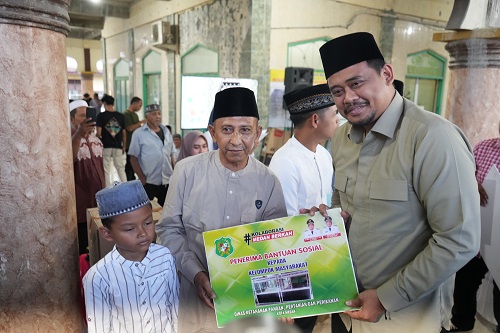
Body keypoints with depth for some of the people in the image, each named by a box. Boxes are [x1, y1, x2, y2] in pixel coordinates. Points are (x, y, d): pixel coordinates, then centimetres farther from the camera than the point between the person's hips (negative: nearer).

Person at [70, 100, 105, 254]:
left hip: (98, 199, 7)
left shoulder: (95, 138, 12)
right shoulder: (69, 138, -12)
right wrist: (79, 134, -48)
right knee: (83, 246, 1)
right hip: (81, 203, -6)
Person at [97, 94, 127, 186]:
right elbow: (124, 133, 5)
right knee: (121, 169, 12)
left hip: (106, 146, -2)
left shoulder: (101, 115, -6)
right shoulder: (120, 116, 2)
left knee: (106, 170, 7)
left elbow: (99, 133, -11)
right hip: (118, 146, 2)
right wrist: (124, 146, 14)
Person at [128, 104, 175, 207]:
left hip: (167, 182, 4)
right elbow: (133, 158, -5)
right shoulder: (139, 134, -5)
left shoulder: (166, 131, 9)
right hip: (148, 182, -4)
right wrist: (142, 179, -11)